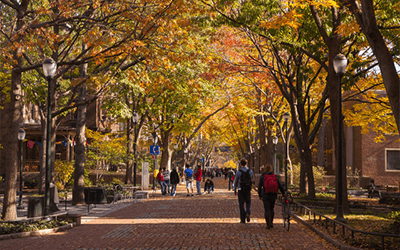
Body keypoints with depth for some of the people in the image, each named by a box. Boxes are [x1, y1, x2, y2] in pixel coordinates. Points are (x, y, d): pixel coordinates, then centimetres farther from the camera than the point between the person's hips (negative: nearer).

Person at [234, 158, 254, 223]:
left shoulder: (238, 172, -8)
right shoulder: (250, 172, -2)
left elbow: (235, 182, 2)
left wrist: (235, 190, 17)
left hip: (240, 190, -1)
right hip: (248, 190, 1)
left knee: (241, 205, 7)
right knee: (248, 203, 18)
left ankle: (243, 219, 6)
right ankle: (248, 213, -10)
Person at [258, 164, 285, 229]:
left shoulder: (262, 176, -4)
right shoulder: (275, 177, 1)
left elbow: (259, 186, 2)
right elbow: (280, 186, 3)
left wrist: (259, 195, 14)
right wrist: (284, 193, 15)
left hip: (265, 195, -3)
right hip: (273, 195, 3)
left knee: (267, 210, 0)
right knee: (271, 209, 20)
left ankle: (268, 224, -5)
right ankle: (271, 222, 19)